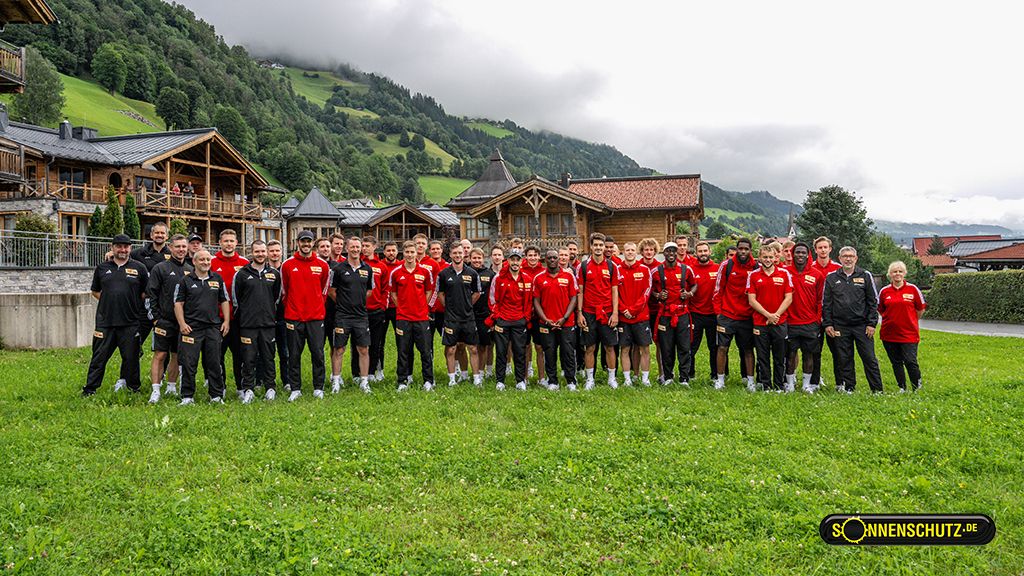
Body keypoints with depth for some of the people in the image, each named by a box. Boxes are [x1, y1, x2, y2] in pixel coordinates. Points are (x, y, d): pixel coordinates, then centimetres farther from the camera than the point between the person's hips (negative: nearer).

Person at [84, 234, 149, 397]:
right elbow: (95, 291, 19)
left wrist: (133, 304, 1)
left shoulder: (139, 268, 4)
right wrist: (108, 301, 6)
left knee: (131, 357, 6)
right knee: (99, 357, 5)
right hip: (105, 321, 1)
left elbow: (147, 293, 8)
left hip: (130, 322, -1)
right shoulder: (102, 268, 9)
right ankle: (90, 389, 13)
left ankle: (135, 388, 18)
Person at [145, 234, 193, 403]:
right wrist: (155, 318, -8)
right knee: (160, 355, -5)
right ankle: (156, 391, -3)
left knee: (177, 355, 11)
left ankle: (171, 387, 22)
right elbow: (150, 295, -4)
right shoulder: (160, 268, -2)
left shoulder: (190, 270, 11)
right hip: (165, 321, -4)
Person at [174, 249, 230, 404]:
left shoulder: (217, 279, 10)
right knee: (188, 363, -1)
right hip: (191, 328, -2)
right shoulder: (186, 281, 3)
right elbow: (178, 303, 2)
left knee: (215, 363, 5)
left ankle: (217, 395, 14)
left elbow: (224, 301, 14)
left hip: (214, 328, 2)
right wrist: (182, 323, -8)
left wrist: (226, 321, 6)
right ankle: (187, 396, 9)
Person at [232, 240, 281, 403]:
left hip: (269, 323, 2)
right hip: (248, 324, -2)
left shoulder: (274, 274, 8)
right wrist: (243, 313, 8)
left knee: (268, 357, 6)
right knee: (248, 358, 1)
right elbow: (235, 297, 6)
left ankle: (270, 388, 15)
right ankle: (248, 389, 9)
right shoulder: (242, 274, 0)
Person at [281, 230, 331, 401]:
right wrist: (290, 307, 11)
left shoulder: (322, 265, 3)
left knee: (318, 354, 1)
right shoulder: (288, 264, 1)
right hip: (293, 317, 0)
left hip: (316, 317, 0)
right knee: (294, 355, 5)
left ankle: (318, 388, 12)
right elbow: (284, 290, 10)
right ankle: (295, 389, 15)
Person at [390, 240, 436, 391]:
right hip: (402, 317, 0)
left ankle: (428, 381, 12)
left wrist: (422, 307, 5)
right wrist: (401, 307, 5)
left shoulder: (425, 272, 1)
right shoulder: (396, 272, 2)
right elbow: (393, 293, 13)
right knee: (403, 351, 5)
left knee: (426, 350, 2)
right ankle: (403, 381, 14)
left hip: (422, 317, 0)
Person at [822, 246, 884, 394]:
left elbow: (873, 301, 5)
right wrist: (827, 324, 1)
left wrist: (871, 323, -2)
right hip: (840, 327, 1)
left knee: (869, 358, 0)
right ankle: (848, 388, 16)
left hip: (862, 325, -1)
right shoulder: (831, 278, 7)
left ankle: (877, 389, 8)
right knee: (844, 359, 6)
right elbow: (826, 303, 8)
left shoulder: (865, 276, 5)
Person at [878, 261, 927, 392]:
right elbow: (880, 310, 16)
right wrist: (893, 319, 13)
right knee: (896, 362, 10)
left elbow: (921, 309, 8)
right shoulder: (884, 291, 3)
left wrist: (910, 321, 14)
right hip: (889, 334, 3)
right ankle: (902, 388, 21)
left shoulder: (913, 289, -1)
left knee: (910, 361, -8)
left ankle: (917, 388, 8)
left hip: (909, 333, -2)